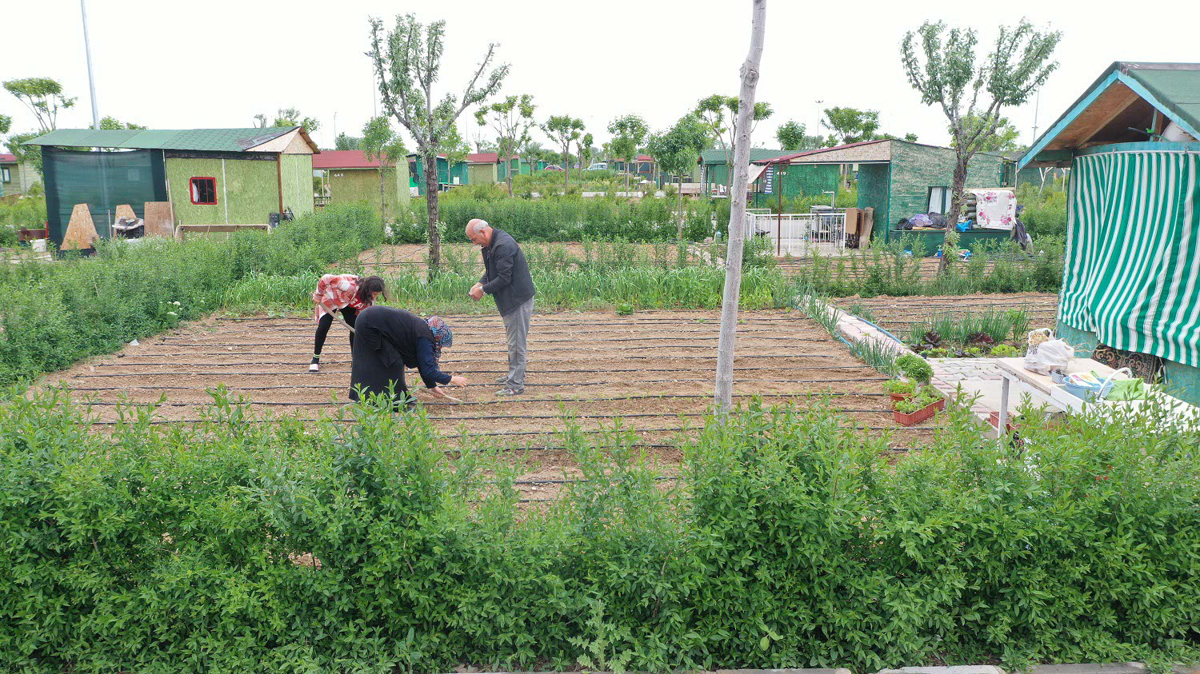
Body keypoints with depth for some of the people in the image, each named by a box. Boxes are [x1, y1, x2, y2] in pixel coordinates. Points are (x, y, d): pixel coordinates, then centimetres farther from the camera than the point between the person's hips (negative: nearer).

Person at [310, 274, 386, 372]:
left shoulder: (369, 299, -22)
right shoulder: (349, 286, -44)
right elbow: (326, 279, -37)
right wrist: (318, 295, -22)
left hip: (349, 305, 5)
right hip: (330, 299, -5)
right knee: (323, 326, -18)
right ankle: (315, 360, -4)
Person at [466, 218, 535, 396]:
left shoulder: (503, 245, -23)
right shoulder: (491, 244, 9)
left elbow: (504, 278, -24)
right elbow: (492, 271, 20)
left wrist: (483, 290, -14)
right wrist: (480, 283, 3)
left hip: (519, 299, -11)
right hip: (511, 299, 11)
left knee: (516, 343, -5)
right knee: (513, 341, 21)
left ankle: (516, 385, 0)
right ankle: (514, 375, 35)